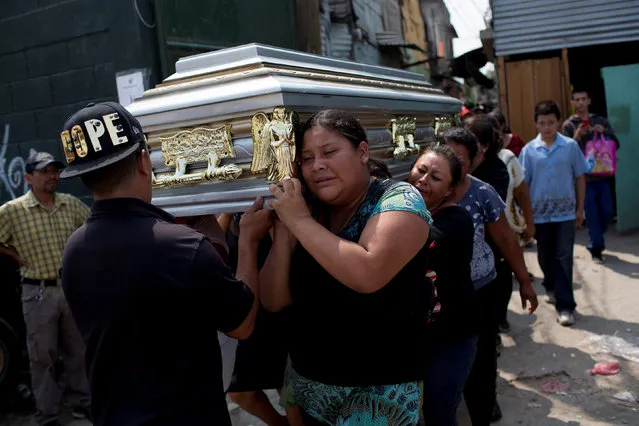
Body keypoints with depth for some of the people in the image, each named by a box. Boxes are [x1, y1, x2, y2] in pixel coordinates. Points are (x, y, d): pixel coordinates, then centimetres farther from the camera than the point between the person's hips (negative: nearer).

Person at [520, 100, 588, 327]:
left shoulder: (570, 146, -2)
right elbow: (522, 183, 2)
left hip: (565, 212, -1)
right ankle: (552, 287, 40)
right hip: (539, 213, 2)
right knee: (545, 256, 15)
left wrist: (580, 208, 3)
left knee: (563, 257, -3)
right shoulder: (529, 150, -1)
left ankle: (565, 305, 2)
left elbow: (580, 178, 4)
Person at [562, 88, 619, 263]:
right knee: (592, 215, -3)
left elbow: (616, 144, 7)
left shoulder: (601, 121, 10)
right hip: (584, 177, -3)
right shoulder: (569, 125, 2)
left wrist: (605, 132, -10)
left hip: (603, 176, 3)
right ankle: (596, 247, 8)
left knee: (607, 212, 7)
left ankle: (594, 243, 28)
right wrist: (577, 136, -21)